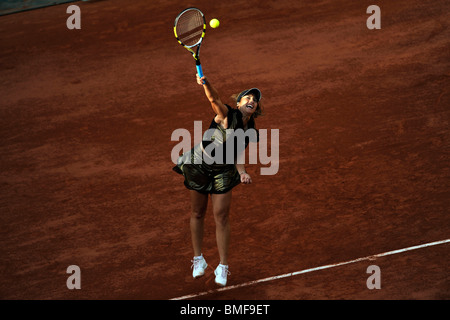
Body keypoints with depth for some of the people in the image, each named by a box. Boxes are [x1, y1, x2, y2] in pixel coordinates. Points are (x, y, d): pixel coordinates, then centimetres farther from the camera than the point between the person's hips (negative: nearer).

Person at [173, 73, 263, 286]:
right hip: (199, 166, -3)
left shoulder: (250, 133, -3)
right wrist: (206, 84, -57)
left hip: (223, 173, 3)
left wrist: (242, 173, -19)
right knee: (197, 213, 9)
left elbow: (237, 156, 1)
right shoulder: (227, 115, -18)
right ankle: (198, 259, 26)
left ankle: (223, 267, 7)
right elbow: (214, 99, -37)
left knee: (222, 216, -2)